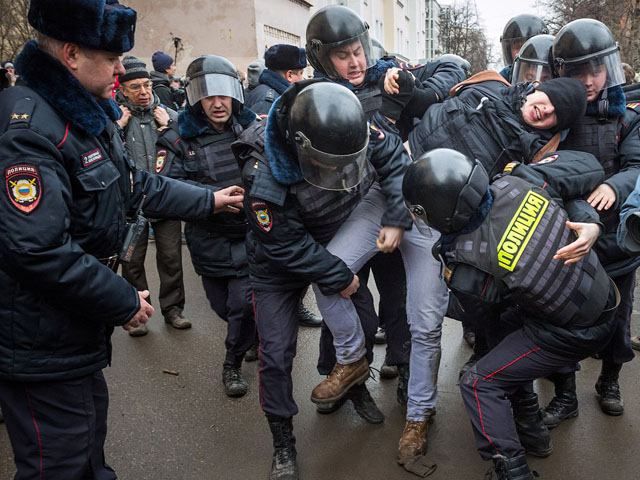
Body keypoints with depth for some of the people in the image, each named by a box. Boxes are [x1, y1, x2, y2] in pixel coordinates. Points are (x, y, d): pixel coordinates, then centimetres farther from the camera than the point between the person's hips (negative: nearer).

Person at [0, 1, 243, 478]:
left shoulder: (88, 116, 9)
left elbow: (135, 185, 19)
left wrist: (209, 200, 21)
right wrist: (124, 302, -21)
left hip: (78, 331, 10)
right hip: (41, 348, -9)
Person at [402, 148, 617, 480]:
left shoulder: (465, 264, -28)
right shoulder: (519, 182, -18)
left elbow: (480, 306, -3)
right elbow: (590, 166, -3)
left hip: (572, 336, -7)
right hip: (604, 300, 8)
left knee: (478, 384, 1)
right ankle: (531, 427, 37)